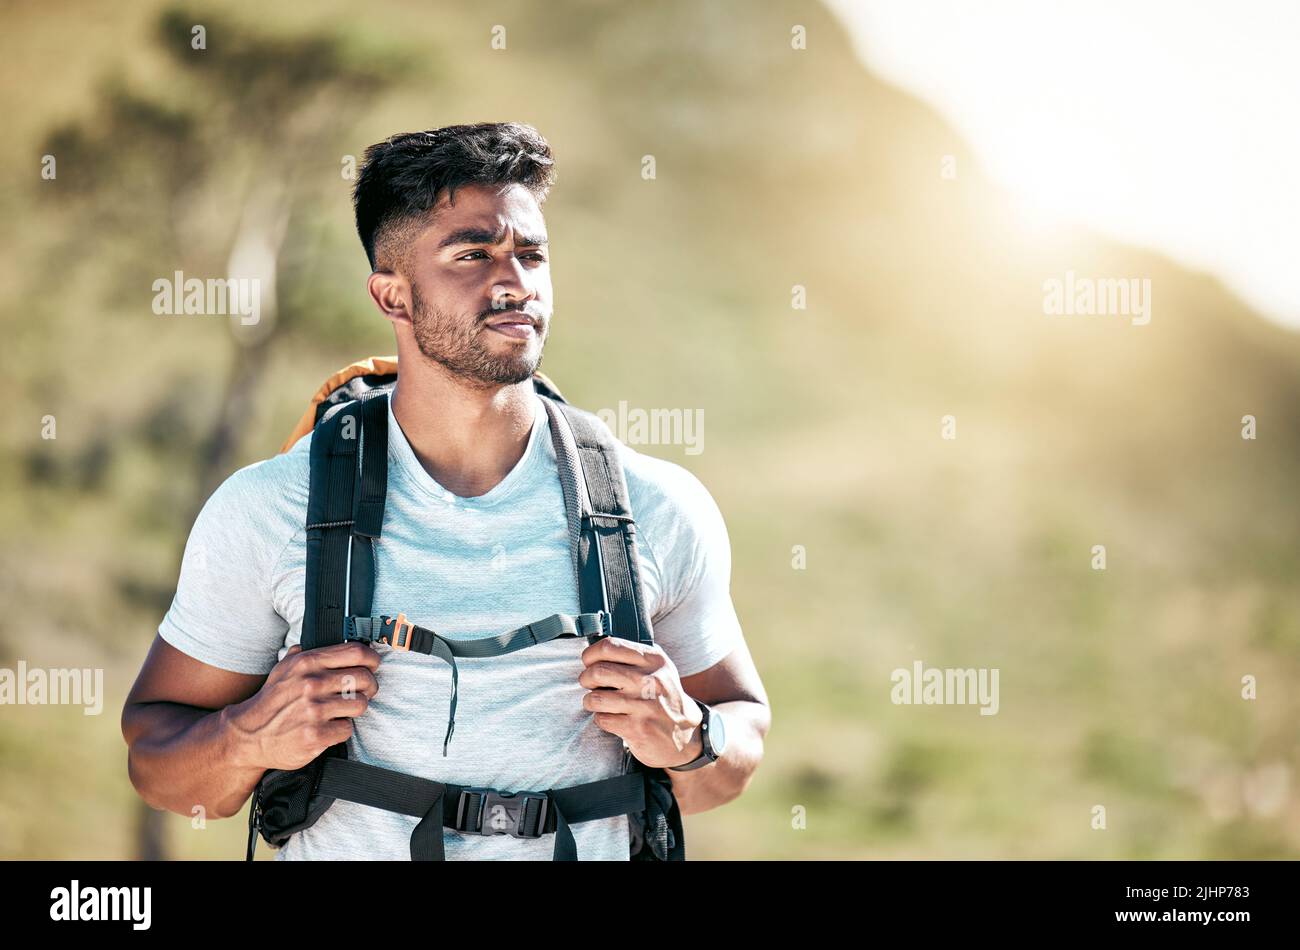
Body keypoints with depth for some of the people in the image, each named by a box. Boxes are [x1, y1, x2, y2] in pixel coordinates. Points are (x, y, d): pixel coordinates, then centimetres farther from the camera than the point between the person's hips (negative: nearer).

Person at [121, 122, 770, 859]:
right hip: (342, 846, 0)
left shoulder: (662, 511, 1)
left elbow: (744, 735, 12)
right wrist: (249, 741, -14)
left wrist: (686, 740, -8)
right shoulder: (264, 513, -2)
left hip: (590, 846, 1)